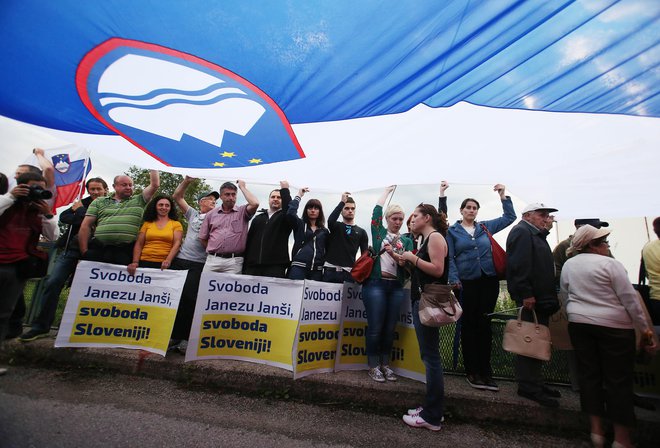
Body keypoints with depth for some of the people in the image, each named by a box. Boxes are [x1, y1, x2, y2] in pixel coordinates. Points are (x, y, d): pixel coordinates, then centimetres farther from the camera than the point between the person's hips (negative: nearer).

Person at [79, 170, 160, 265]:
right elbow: (86, 226, 11)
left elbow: (155, 185, 5)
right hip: (98, 249, 1)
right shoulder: (99, 202, 17)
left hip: (125, 252, -1)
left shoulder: (139, 201, 15)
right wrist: (84, 251, 4)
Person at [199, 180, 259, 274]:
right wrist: (212, 251, 14)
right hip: (212, 260, 3)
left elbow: (255, 203, -15)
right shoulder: (211, 214, 14)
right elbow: (203, 238, 20)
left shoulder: (242, 211, 6)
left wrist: (242, 187, -2)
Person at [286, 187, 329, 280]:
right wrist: (299, 196, 0)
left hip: (317, 270, 2)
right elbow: (290, 213, -9)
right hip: (299, 267, -2)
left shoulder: (324, 231, 15)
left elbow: (326, 251, 15)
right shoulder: (300, 224, 10)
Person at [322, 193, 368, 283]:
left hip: (348, 272, 1)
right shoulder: (335, 226, 10)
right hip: (330, 270, 0)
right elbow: (330, 220, -15)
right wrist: (342, 202, -10)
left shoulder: (361, 232, 13)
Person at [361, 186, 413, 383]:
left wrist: (393, 254, -17)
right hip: (376, 284, -3)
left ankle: (385, 364, 24)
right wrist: (387, 190, 14)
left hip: (396, 287, 3)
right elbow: (377, 210, 2)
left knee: (390, 328, 9)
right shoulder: (379, 232, 8)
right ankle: (373, 366, 14)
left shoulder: (406, 240, 13)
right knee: (375, 327, -2)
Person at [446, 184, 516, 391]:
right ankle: (472, 371, 16)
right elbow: (449, 258, -1)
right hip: (467, 282, -2)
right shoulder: (452, 231, 3)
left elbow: (509, 217, 18)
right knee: (469, 325, 4)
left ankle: (485, 371, 19)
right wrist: (454, 280, -11)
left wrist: (503, 195, 11)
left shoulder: (486, 227, 12)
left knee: (484, 325, 8)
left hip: (489, 280, 3)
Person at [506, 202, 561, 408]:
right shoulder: (521, 231, -9)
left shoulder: (536, 234, 23)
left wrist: (550, 297, 20)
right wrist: (526, 294, -24)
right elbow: (519, 264, -21)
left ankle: (534, 383, 25)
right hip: (530, 298, -10)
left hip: (540, 298, 10)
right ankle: (529, 386, 5)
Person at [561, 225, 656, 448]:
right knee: (619, 379, 6)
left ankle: (596, 430, 20)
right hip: (613, 326, -4)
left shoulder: (568, 265, 4)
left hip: (578, 324, 4)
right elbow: (630, 298, -10)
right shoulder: (610, 264, -11)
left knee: (589, 374, 11)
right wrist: (645, 329, -2)